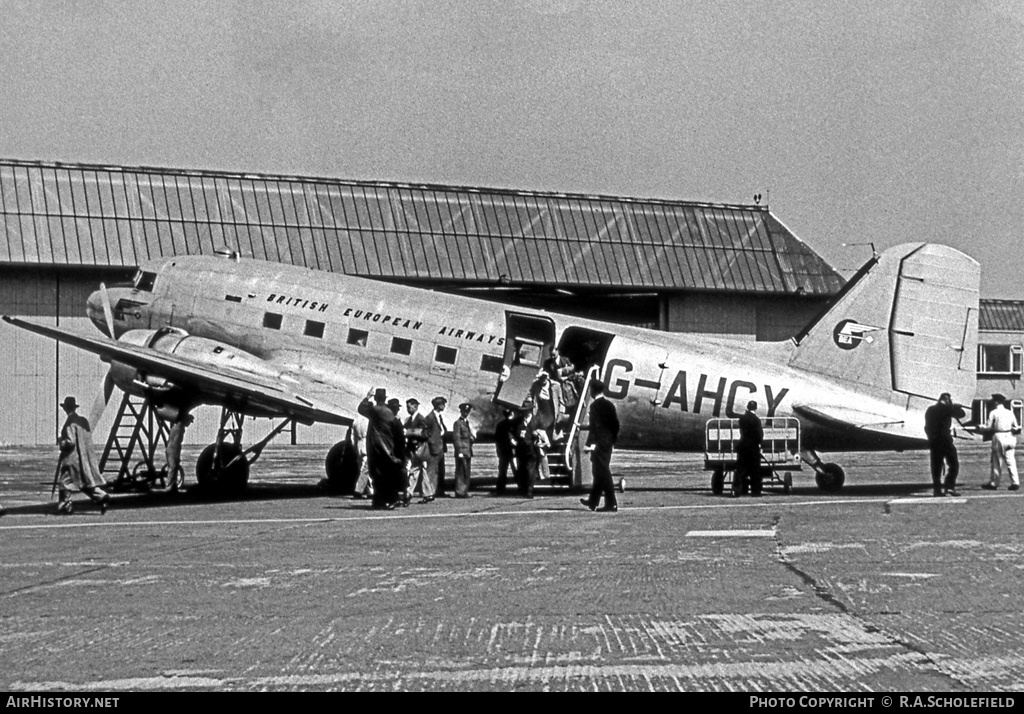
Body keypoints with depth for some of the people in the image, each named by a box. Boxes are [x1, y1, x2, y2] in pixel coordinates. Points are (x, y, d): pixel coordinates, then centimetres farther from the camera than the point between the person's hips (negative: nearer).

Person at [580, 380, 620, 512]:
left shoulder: (595, 405, -12)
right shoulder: (610, 405, 10)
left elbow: (594, 425, -18)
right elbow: (616, 424, 11)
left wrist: (591, 443, -19)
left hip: (599, 443, -8)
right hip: (608, 443, 8)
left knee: (603, 473, -6)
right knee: (600, 472, 16)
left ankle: (611, 504, -9)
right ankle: (593, 501, 27)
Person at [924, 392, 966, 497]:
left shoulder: (929, 410, 13)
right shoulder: (946, 408, -6)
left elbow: (927, 427, 16)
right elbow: (961, 414, -2)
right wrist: (954, 406, 13)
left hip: (933, 441, 6)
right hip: (945, 440, -6)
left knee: (936, 466, 8)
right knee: (953, 464, 2)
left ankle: (937, 489, 5)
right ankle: (950, 487, -9)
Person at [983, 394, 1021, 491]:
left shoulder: (993, 413, -5)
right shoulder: (1010, 412, 8)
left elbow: (989, 428, -8)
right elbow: (1017, 427, 11)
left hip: (998, 437, -4)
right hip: (1009, 437, 4)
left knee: (997, 461, 3)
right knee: (1011, 461, 5)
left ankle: (994, 483, 8)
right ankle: (1015, 482, 0)